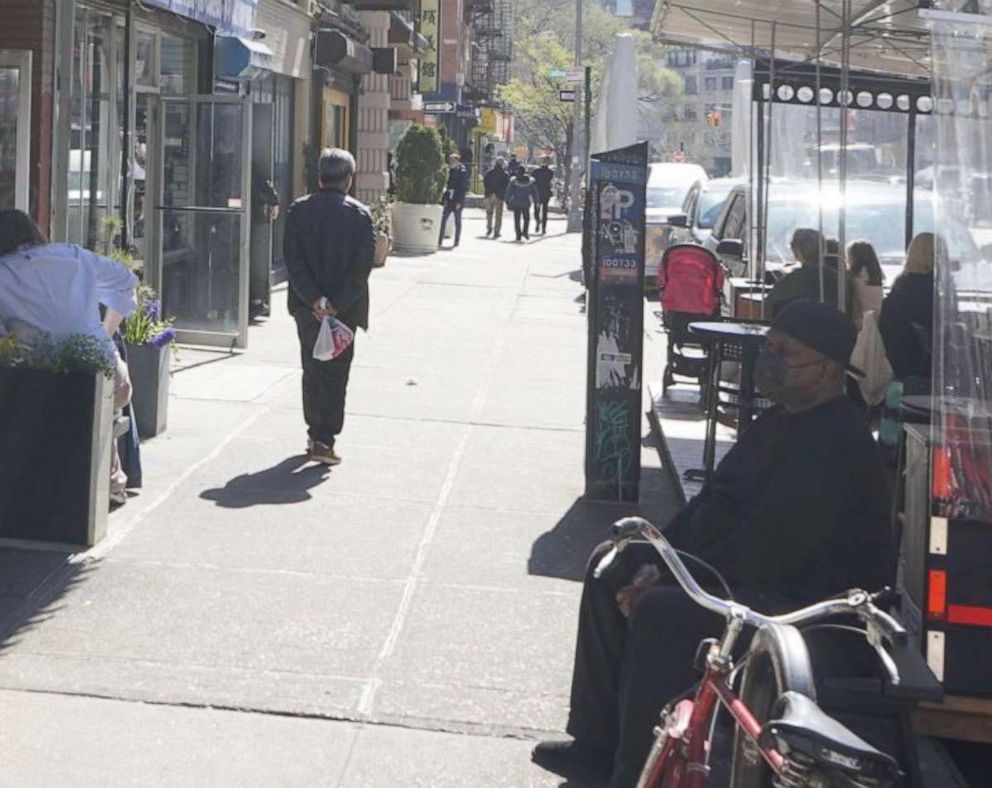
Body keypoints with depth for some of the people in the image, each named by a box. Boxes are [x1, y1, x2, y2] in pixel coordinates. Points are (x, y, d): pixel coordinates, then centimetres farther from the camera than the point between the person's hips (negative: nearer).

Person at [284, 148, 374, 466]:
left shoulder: (298, 210, -2)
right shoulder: (360, 214, -7)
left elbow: (293, 260, -8)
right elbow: (363, 266, -13)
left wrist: (315, 300, -11)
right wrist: (337, 304, -12)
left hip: (307, 306, 2)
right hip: (344, 307, -2)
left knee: (312, 371, 17)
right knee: (336, 374, 3)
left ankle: (315, 432, 25)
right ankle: (324, 440, -3)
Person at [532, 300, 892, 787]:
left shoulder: (833, 443, -25)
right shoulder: (783, 422, 9)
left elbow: (765, 552, -28)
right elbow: (718, 499, 11)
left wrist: (667, 579, -20)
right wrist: (659, 560, -3)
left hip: (809, 600, -11)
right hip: (755, 571, 12)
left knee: (661, 612, -31)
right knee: (610, 569, 11)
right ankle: (598, 740, 13)